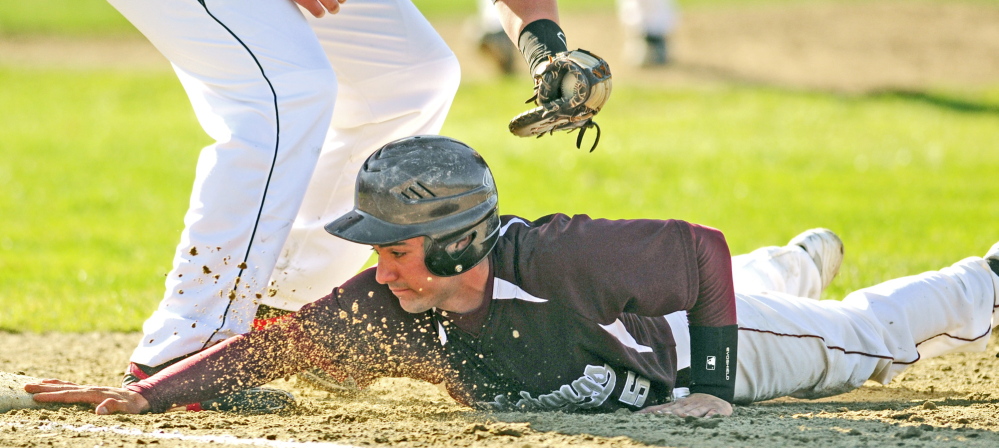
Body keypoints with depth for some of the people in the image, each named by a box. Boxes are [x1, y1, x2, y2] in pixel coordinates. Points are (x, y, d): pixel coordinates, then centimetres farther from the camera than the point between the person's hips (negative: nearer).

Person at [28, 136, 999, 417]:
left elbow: (703, 251, -38)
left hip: (718, 343, -5)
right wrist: (146, 392, -43)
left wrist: (709, 383, -40)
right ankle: (805, 260, 71)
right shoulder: (386, 308, -32)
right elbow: (270, 346, -30)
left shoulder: (563, 261, -47)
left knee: (869, 335, 21)